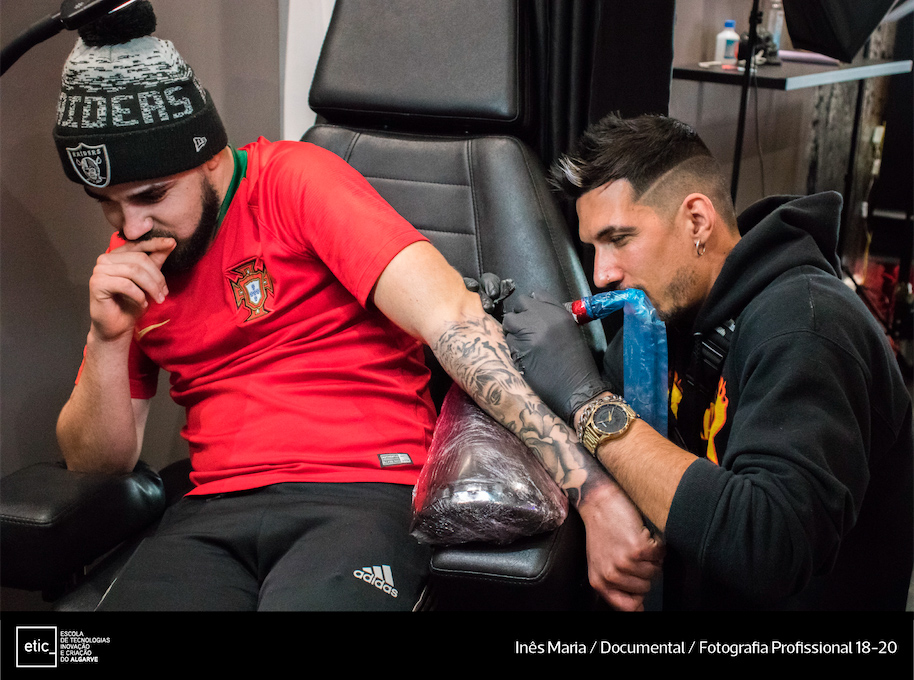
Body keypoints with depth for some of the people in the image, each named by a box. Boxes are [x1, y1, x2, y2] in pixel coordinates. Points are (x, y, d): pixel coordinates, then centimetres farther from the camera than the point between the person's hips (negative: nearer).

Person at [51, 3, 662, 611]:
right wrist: (108, 337, -6)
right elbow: (98, 462, 13)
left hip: (368, 493, -4)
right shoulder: (126, 264, 13)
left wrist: (594, 492, -27)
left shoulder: (293, 179, -5)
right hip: (213, 513, 4)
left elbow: (449, 316, -18)